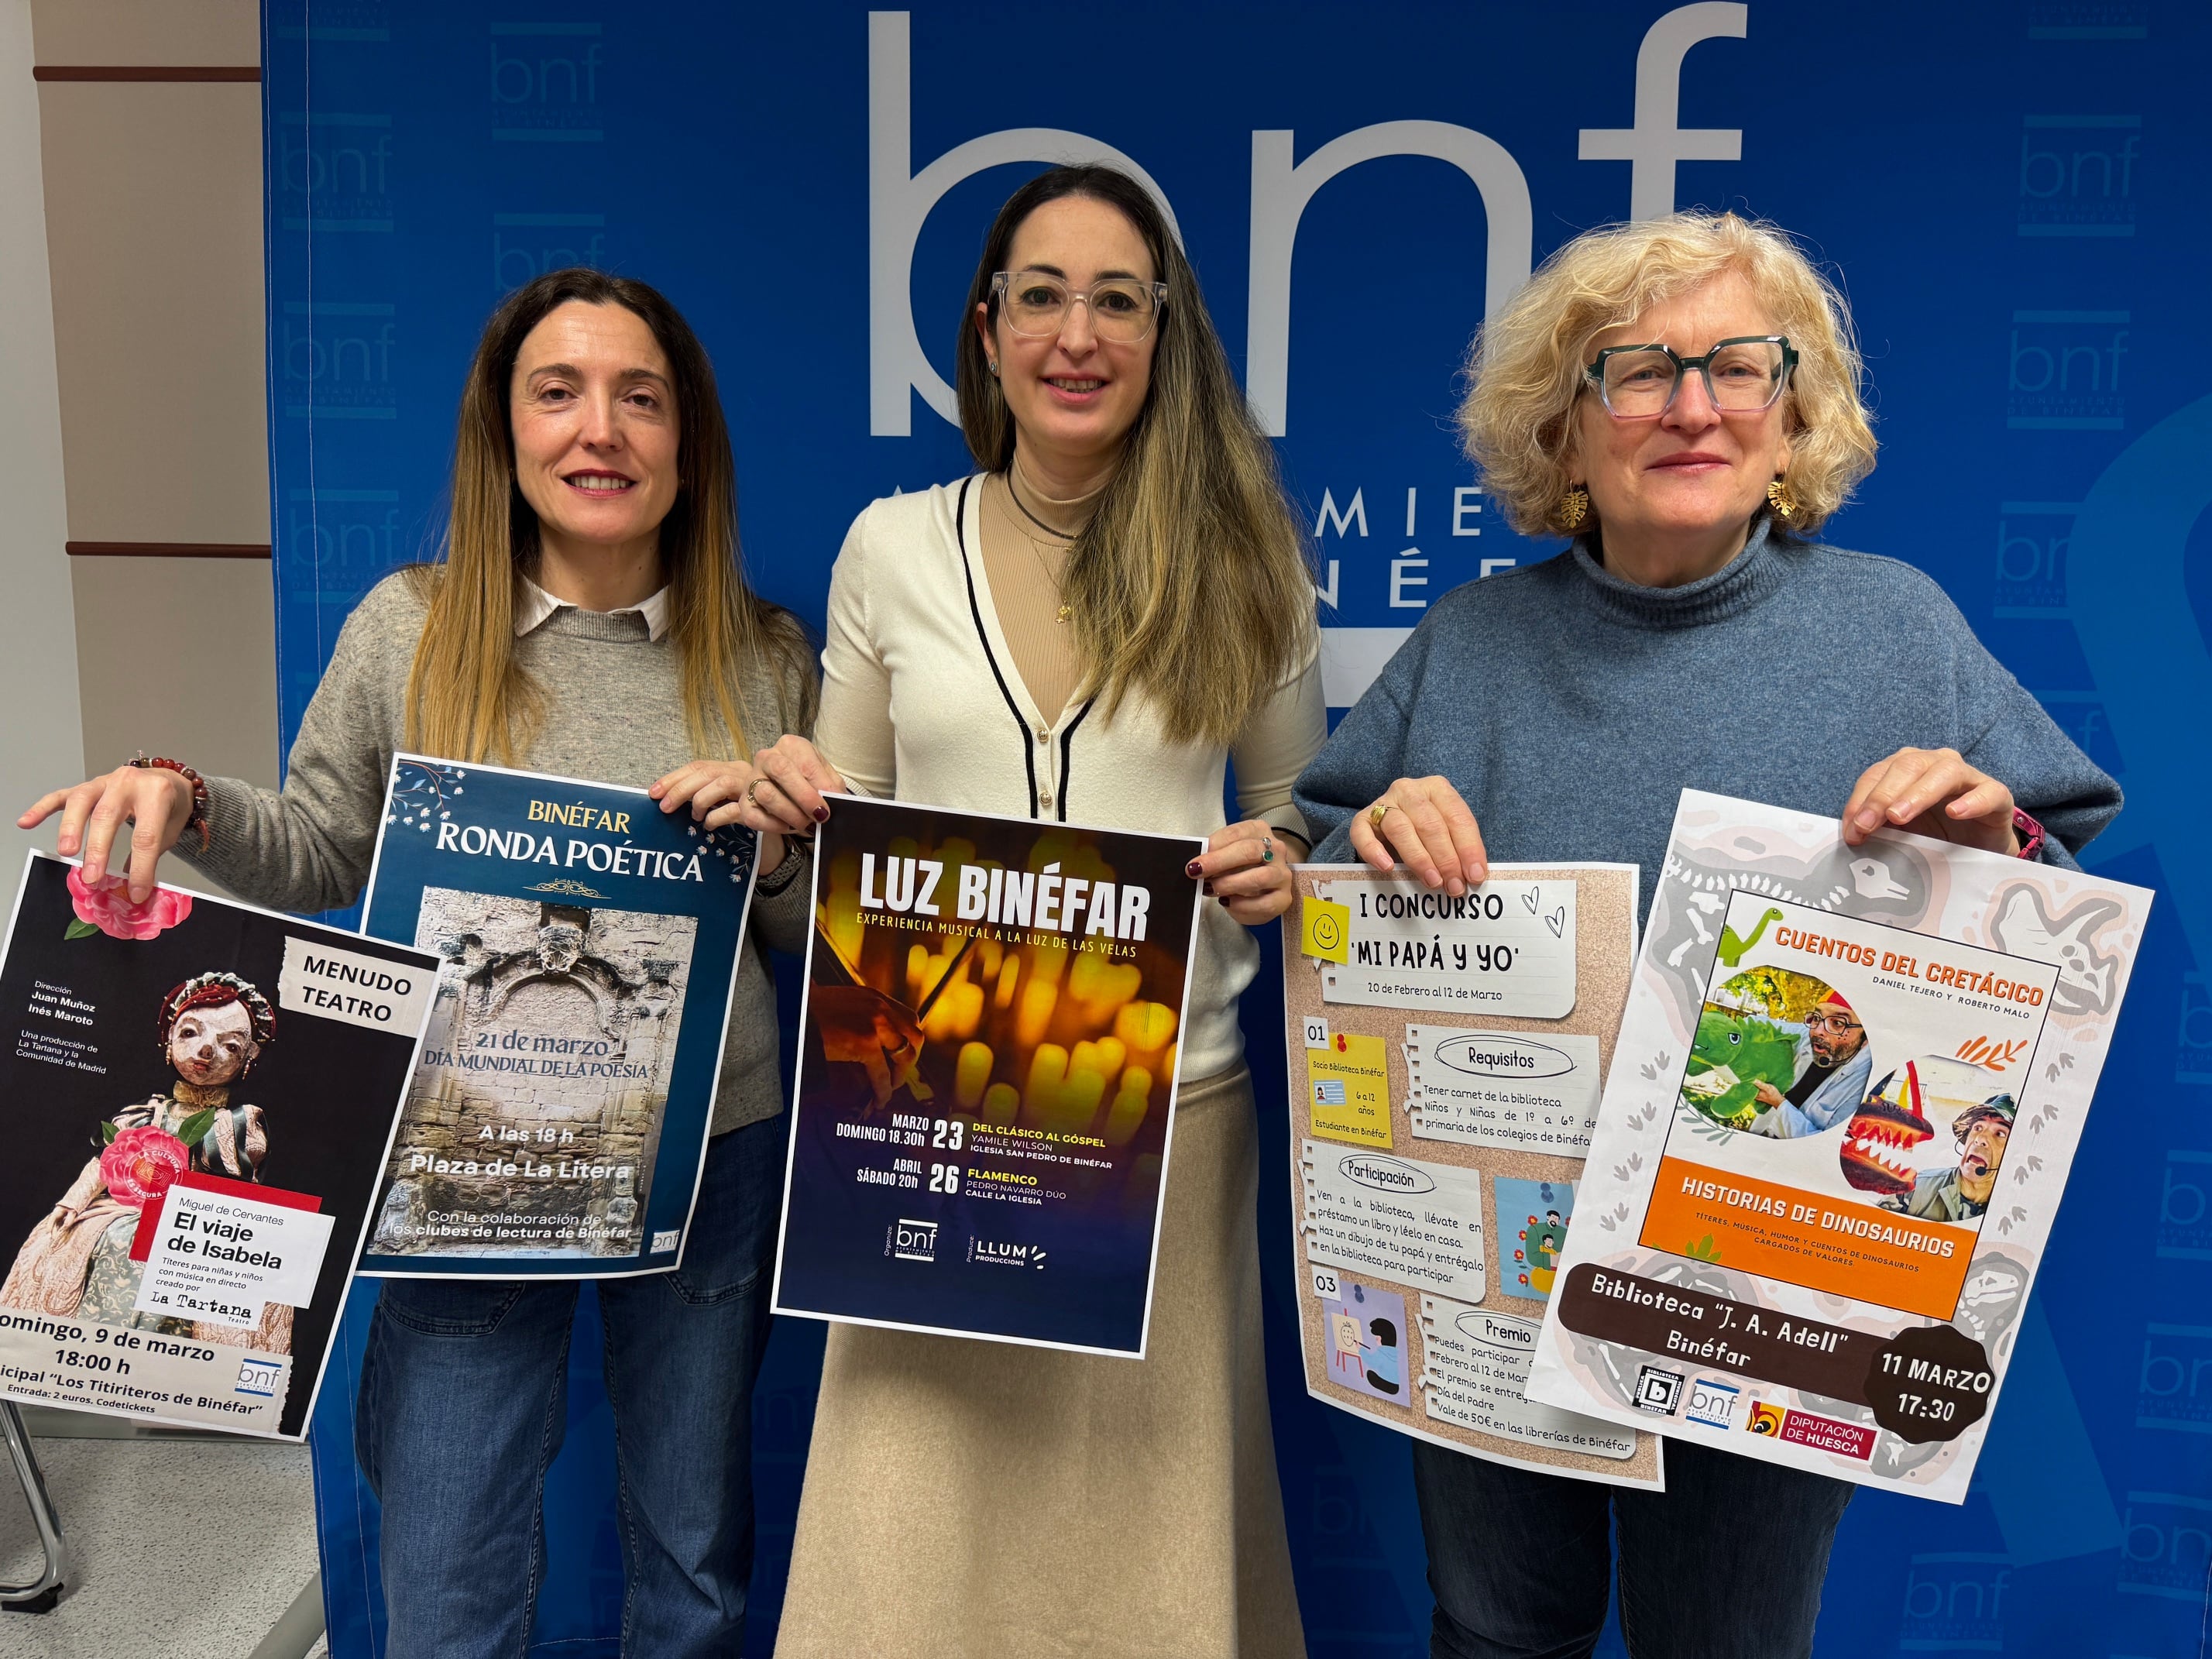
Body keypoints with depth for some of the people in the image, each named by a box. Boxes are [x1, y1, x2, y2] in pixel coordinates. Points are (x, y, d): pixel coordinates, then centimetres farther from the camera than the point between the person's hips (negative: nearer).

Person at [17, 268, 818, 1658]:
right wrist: (189, 808, -11)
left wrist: (776, 844, -15)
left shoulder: (766, 660, -1)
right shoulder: (410, 627, -4)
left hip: (714, 1157, 1)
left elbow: (815, 939, 6)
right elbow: (321, 865, 8)